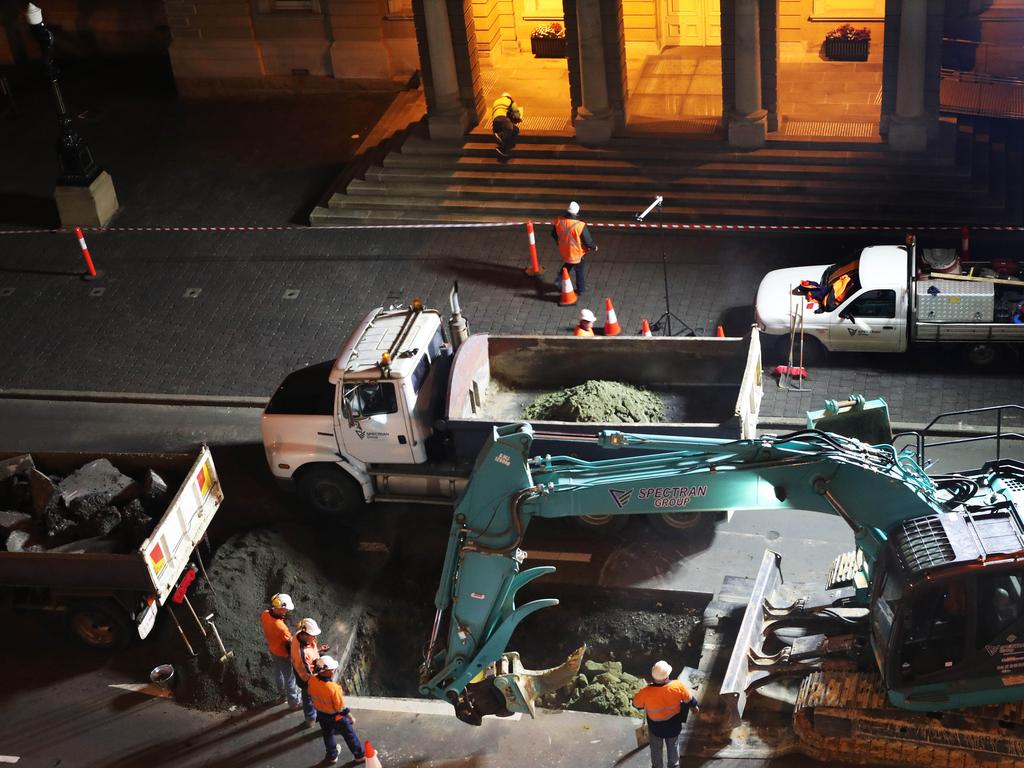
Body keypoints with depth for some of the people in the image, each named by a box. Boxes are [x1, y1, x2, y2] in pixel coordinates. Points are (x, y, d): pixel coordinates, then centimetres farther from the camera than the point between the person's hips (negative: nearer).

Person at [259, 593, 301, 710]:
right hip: (283, 654, -7)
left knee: (278, 673, 30)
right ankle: (294, 703, 35)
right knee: (290, 678, 16)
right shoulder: (281, 627, -42)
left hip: (272, 649, 7)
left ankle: (283, 694, 54)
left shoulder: (265, 614, -21)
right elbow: (290, 643, -27)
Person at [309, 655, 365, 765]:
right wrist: (351, 717, -8)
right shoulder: (333, 688, -41)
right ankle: (360, 755, 41)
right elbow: (342, 709, -26)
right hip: (336, 717, -5)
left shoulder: (312, 680, -24)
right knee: (350, 735, 20)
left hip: (321, 715, 5)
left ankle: (332, 756, 53)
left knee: (327, 735, 30)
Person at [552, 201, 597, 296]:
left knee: (567, 265, 35)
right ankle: (581, 289, 35)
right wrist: (594, 247, 3)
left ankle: (560, 279, 27)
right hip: (576, 253, -4)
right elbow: (587, 240, -19)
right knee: (579, 271, 20)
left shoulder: (558, 221, -18)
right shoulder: (580, 226, -33)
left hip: (564, 251, 4)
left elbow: (554, 234, 2)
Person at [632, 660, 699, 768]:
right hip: (674, 725, 1)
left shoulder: (645, 692, -36)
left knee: (656, 748, 28)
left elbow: (636, 704, -13)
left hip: (655, 726, -1)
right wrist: (694, 706, 11)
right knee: (673, 745, 30)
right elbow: (690, 699, -12)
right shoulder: (678, 686, -32)